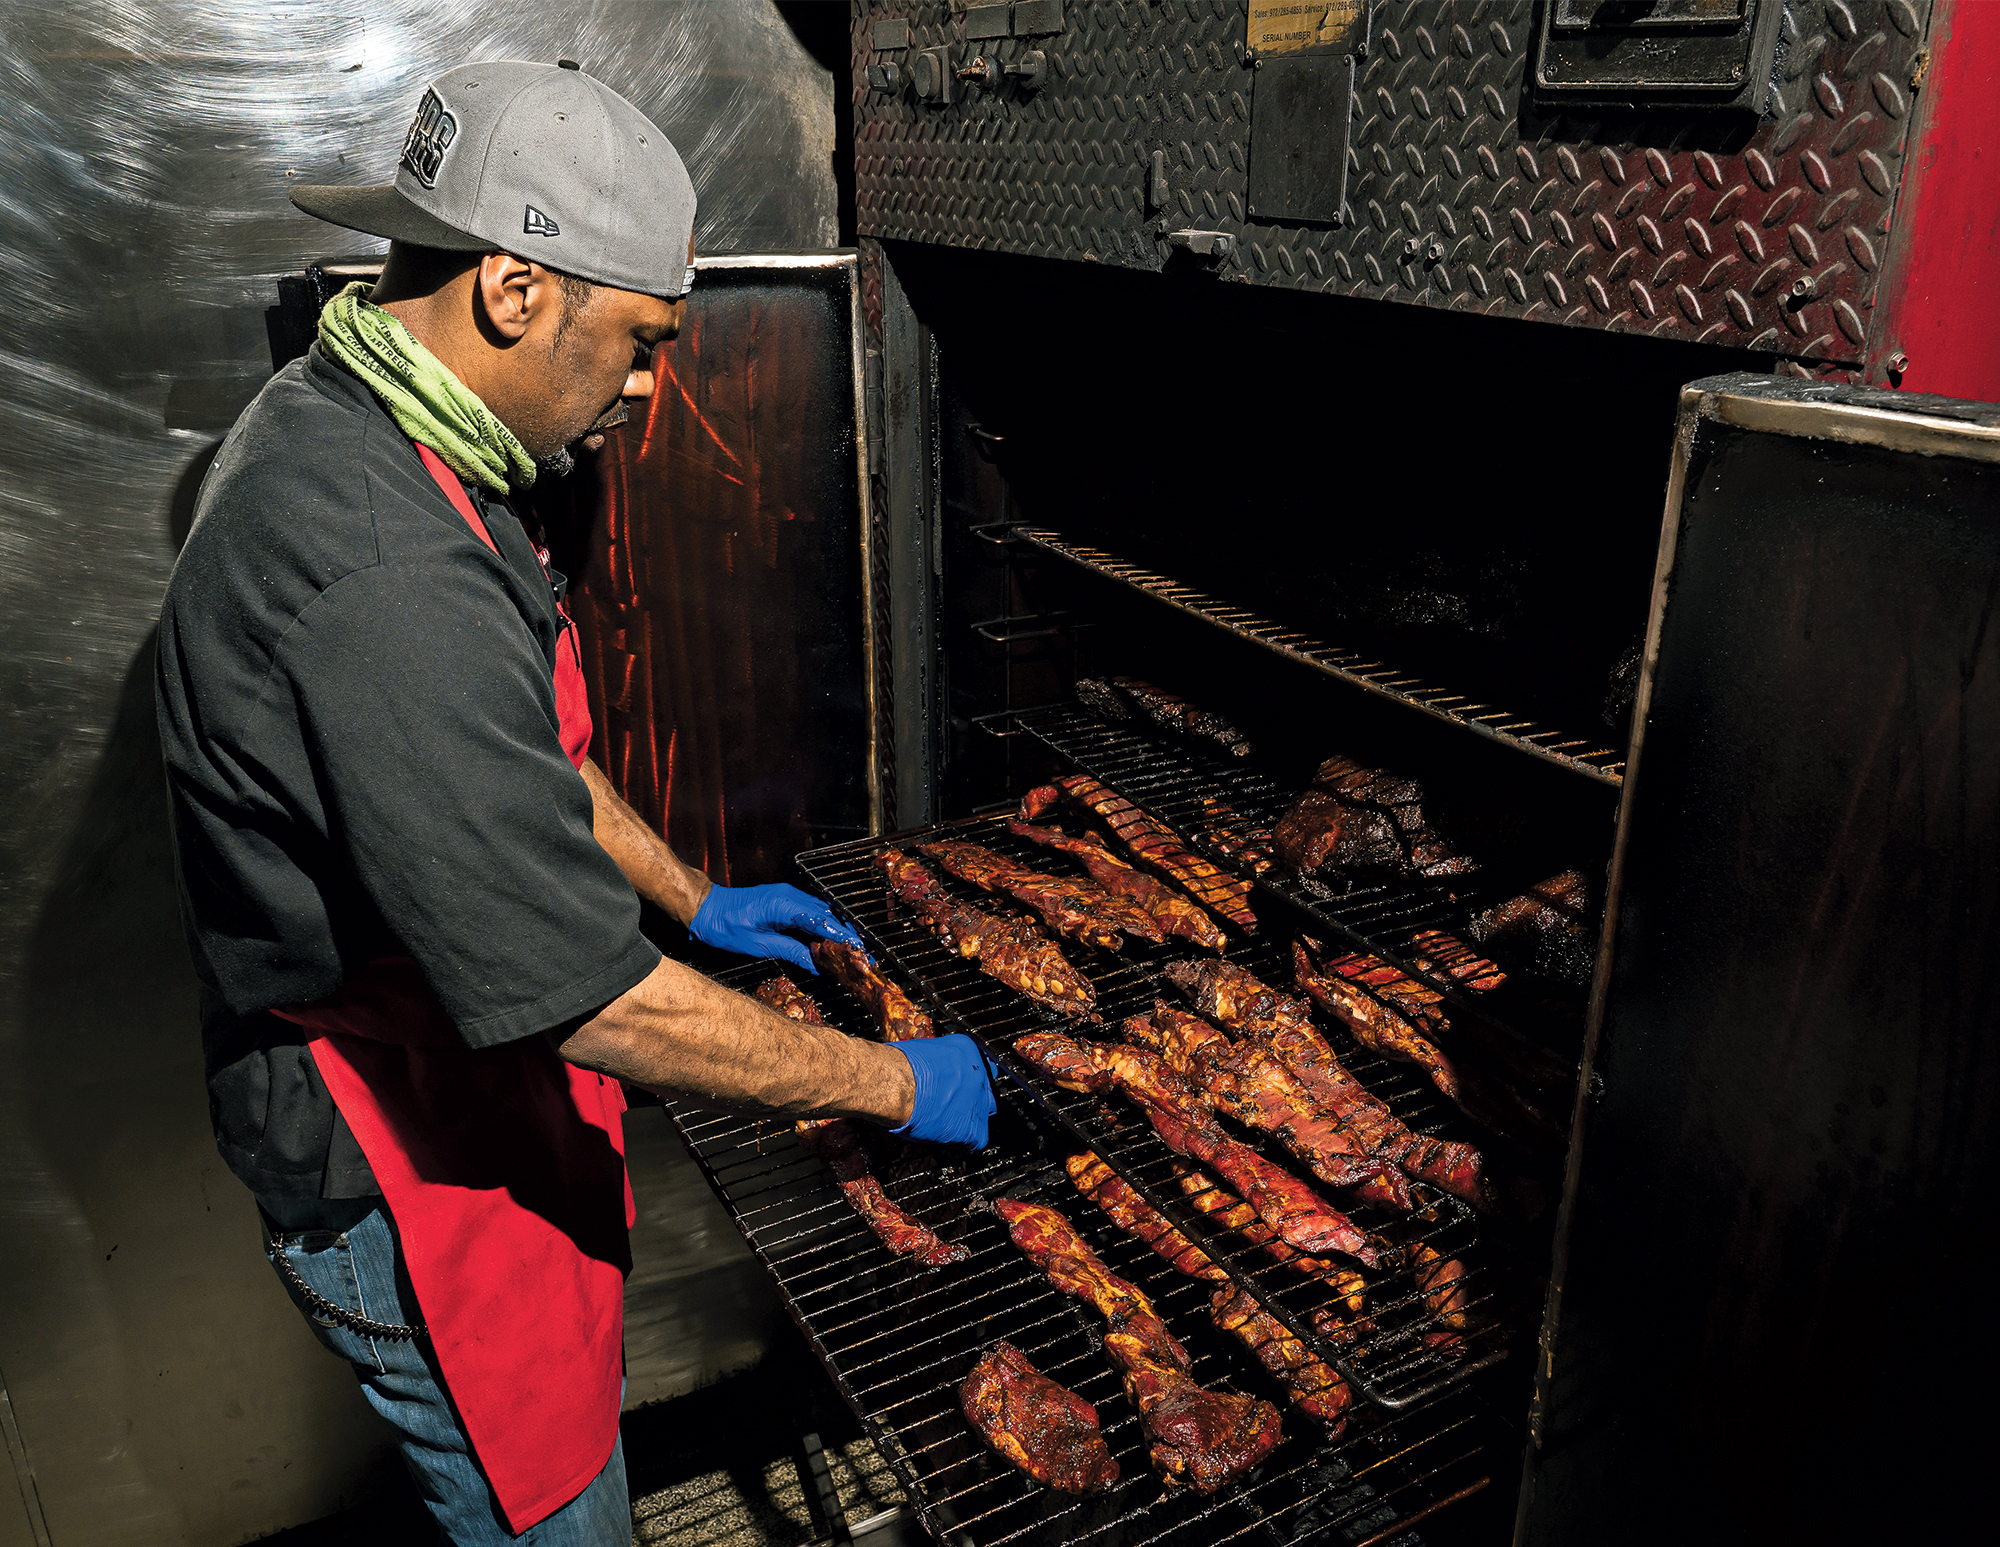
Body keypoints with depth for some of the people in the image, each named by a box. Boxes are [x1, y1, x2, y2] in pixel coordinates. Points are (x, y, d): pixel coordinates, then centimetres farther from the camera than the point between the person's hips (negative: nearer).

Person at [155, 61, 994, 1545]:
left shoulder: (343, 432, 2)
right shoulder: (373, 573, -35)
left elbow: (518, 753, 14)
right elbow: (593, 1000, -33)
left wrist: (692, 894, 14)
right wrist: (896, 1085, -20)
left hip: (460, 1091, 9)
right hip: (415, 1174, -9)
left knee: (576, 1427, 28)